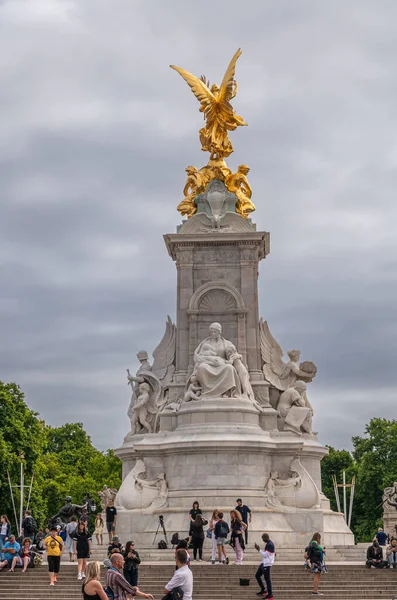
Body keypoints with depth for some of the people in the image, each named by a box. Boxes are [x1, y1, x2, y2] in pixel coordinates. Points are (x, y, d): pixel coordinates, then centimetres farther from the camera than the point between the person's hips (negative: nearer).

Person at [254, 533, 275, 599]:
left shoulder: (270, 545, -20)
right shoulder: (268, 544, 12)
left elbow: (265, 555, -21)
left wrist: (259, 549, -22)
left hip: (267, 564, -11)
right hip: (264, 563, 11)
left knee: (267, 579, -5)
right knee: (257, 575, 16)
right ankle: (263, 590, 24)